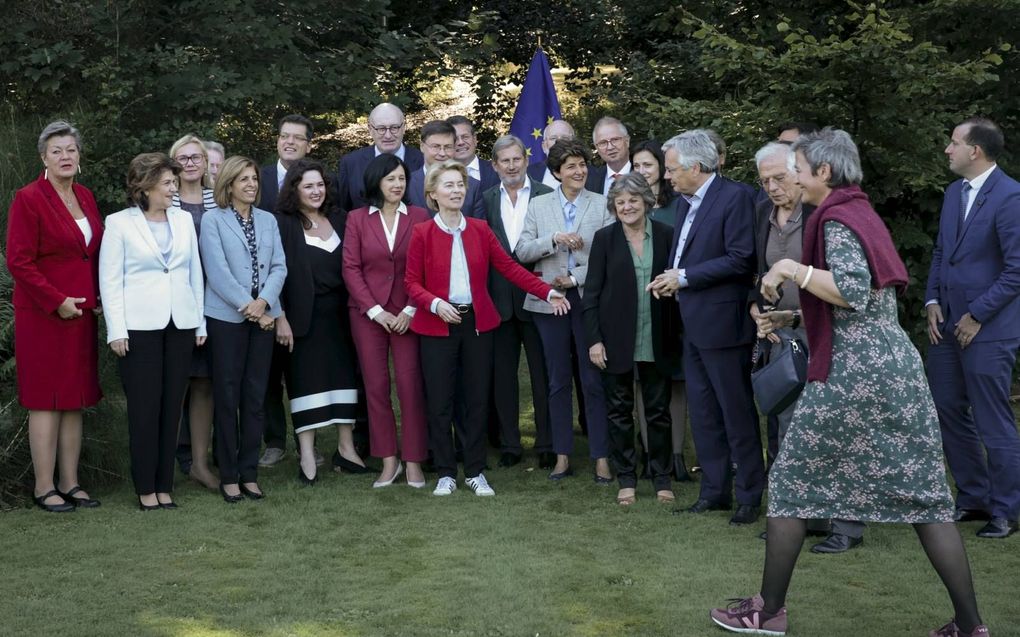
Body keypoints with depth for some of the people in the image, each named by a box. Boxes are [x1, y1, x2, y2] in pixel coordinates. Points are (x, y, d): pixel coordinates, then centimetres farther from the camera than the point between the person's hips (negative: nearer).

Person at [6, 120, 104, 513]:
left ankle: (69, 483, 16)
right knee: (46, 400, -2)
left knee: (75, 400, 9)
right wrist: (57, 302, -16)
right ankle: (44, 488, 5)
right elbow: (19, 262, -13)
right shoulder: (28, 199, -9)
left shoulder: (85, 198, 11)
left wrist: (98, 298, 7)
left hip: (83, 315, 7)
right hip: (44, 316, -7)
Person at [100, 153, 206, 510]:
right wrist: (116, 331, -9)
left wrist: (201, 322, 9)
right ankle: (146, 488, 10)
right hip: (140, 327, -4)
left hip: (180, 325, 4)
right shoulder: (120, 223, -1)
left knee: (172, 406, 6)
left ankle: (165, 486, 14)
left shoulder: (184, 220, 10)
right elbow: (110, 280, -2)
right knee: (144, 408, 0)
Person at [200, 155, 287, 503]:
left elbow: (279, 266, 6)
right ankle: (228, 475, 9)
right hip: (226, 317, -4)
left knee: (255, 396, 6)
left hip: (262, 317, 4)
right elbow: (217, 270, -9)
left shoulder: (268, 220, 13)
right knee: (227, 397, 1)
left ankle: (248, 472, 14)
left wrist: (264, 301, -10)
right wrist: (247, 306, -14)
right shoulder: (212, 220, -1)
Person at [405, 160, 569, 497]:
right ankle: (446, 473, 14)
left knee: (478, 399, 6)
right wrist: (435, 303, -21)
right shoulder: (422, 233, -2)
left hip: (477, 323, 2)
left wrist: (547, 292, -3)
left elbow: (509, 267, 4)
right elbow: (412, 282, -2)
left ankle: (475, 472, 17)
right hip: (438, 326, -2)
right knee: (440, 402, 2)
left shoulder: (480, 229, 6)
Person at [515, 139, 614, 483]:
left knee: (594, 380, -1)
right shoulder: (538, 205, 8)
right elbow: (522, 251, 1)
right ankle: (562, 455, 16)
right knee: (557, 380, 8)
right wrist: (554, 239, -15)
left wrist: (575, 279, -11)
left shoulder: (602, 205, 2)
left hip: (589, 298, -2)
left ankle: (601, 457, 6)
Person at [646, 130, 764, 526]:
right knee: (703, 412, 13)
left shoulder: (734, 198, -13)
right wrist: (671, 279, 0)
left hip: (722, 323, -9)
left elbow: (740, 260, -19)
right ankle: (715, 490, 22)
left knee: (736, 412, 0)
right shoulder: (685, 202, 13)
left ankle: (750, 495, 11)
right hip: (692, 325, 9)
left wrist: (684, 277, -16)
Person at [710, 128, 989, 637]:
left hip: (851, 371, -9)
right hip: (896, 364, 9)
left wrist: (791, 269, -14)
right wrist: (793, 315, 26)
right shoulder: (861, 211, 18)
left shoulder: (836, 219, -9)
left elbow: (853, 292, -23)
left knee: (790, 480, 5)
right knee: (922, 491, 8)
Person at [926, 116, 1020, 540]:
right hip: (948, 322, 8)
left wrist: (977, 316, -14)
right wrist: (932, 301, 4)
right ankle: (974, 497, 27)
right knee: (947, 411, 12)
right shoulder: (954, 192, 11)